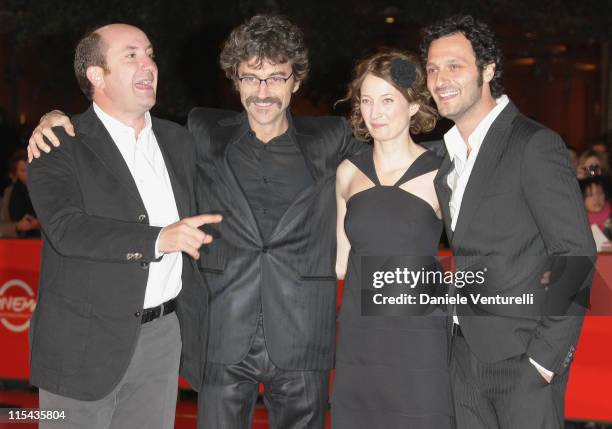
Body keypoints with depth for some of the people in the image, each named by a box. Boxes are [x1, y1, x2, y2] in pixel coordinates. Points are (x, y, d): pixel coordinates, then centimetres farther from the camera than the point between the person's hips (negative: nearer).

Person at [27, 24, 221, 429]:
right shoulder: (60, 146, -8)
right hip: (85, 345, -5)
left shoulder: (177, 141, 11)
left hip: (163, 335, 5)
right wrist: (158, 239, -31)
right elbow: (66, 228, -22)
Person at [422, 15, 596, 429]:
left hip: (523, 358, -7)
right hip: (467, 355, 7)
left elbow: (576, 255, -15)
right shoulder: (449, 153, 12)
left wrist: (546, 356, -17)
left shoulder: (535, 145, -12)